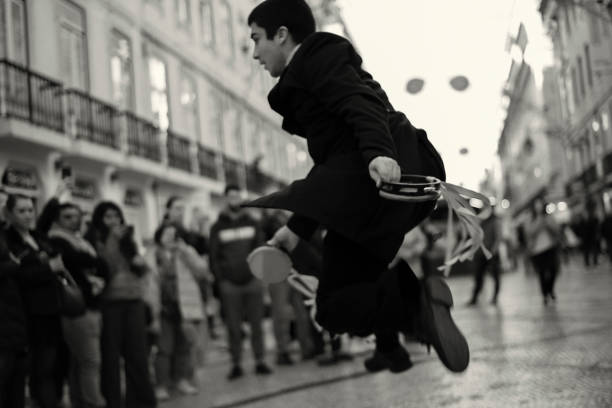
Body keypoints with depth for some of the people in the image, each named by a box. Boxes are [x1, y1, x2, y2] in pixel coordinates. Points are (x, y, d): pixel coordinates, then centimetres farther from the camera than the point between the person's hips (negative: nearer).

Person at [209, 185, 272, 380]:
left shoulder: (252, 223, 10)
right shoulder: (218, 227, 7)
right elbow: (214, 256, 5)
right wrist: (220, 279, -5)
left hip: (253, 281, 1)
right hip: (230, 284, -1)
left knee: (257, 324, 3)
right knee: (233, 327, 1)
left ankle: (259, 361, 9)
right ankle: (236, 365, 7)